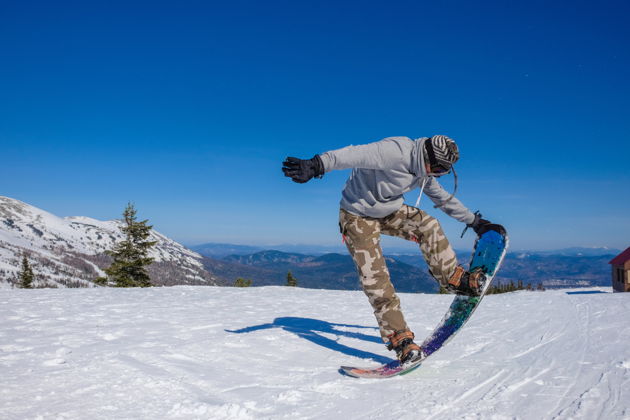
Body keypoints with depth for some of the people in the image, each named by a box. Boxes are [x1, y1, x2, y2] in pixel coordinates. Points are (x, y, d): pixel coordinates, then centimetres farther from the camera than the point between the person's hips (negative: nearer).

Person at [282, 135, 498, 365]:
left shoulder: (423, 173, 1)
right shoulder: (396, 152, -28)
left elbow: (444, 198, 16)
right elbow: (356, 154, -43)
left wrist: (474, 221, 22)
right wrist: (317, 165, -59)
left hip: (389, 212, 8)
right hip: (358, 216, -7)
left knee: (427, 224, -13)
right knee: (375, 279, -12)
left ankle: (453, 278, 3)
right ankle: (400, 338, -4)